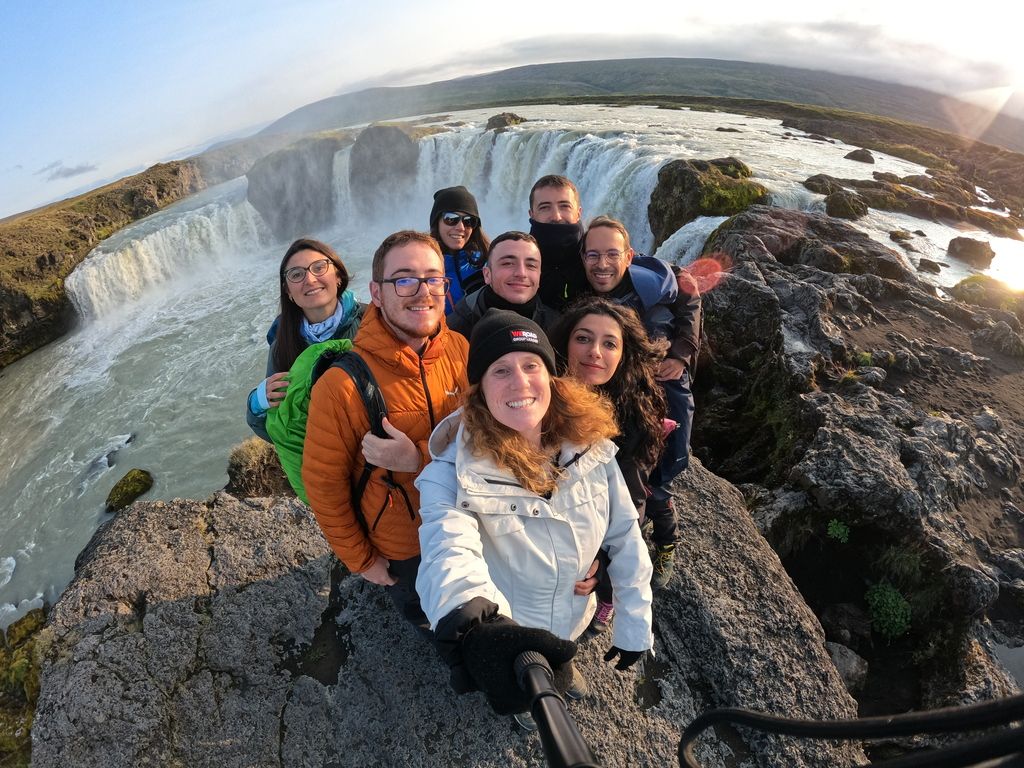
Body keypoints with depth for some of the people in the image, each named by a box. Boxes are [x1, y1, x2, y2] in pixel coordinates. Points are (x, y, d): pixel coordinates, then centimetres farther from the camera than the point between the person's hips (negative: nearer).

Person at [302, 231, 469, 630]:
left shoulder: (461, 349, -18)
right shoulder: (340, 385, -27)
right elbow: (323, 483, -16)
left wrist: (420, 459, -29)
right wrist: (360, 560, -5)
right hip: (403, 553, -3)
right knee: (428, 620, 28)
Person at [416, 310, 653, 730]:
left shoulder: (590, 445, -20)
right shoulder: (454, 468, -30)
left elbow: (625, 538, -10)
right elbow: (448, 551, -47)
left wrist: (635, 625, -4)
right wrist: (471, 623, -67)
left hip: (573, 618, 3)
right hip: (499, 632, -2)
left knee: (561, 655, 35)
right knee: (523, 692, 29)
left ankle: (562, 666, 70)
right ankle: (524, 697, 64)